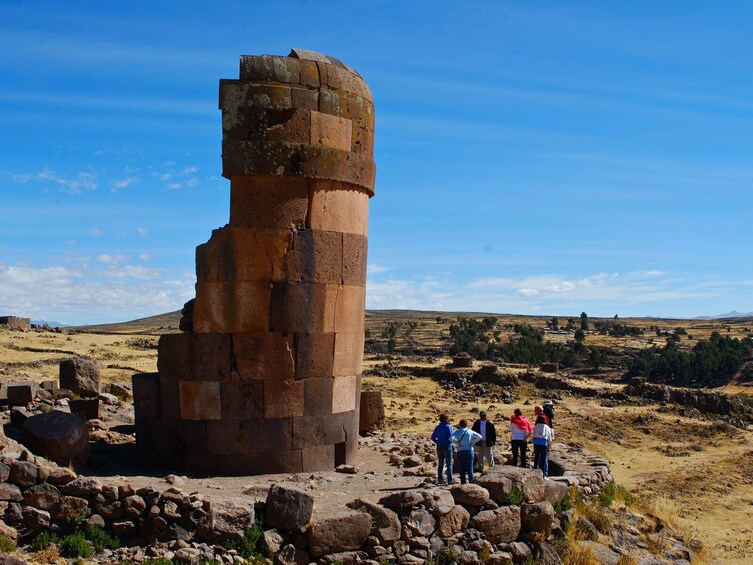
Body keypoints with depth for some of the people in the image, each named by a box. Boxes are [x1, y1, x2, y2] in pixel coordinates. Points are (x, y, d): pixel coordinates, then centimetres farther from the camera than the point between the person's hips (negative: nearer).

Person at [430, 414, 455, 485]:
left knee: (440, 464, 10)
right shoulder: (448, 427, -10)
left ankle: (440, 480, 11)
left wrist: (438, 442, 13)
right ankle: (450, 480, -1)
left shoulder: (437, 427, 5)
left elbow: (433, 437, 6)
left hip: (439, 447, 5)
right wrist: (454, 432, 5)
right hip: (447, 446, -5)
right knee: (449, 464, 1)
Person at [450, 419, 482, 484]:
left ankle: (463, 483, 3)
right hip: (469, 451, 1)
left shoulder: (457, 432, 0)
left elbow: (451, 438, -17)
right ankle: (471, 482, 0)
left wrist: (457, 444, -6)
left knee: (461, 469, 4)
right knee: (470, 468, 3)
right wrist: (472, 442, 5)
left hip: (460, 452, -1)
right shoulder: (470, 432, 5)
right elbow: (479, 437, 4)